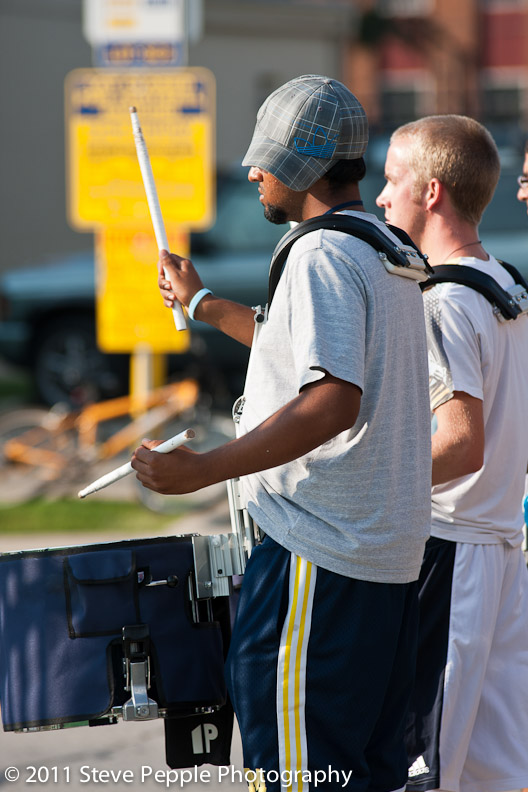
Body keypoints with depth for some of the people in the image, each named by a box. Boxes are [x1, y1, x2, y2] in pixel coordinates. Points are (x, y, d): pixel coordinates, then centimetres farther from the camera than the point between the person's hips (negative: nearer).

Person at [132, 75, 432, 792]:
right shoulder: (387, 251, 15)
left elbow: (333, 402, -27)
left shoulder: (323, 255, -16)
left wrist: (204, 469, -28)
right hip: (391, 551, 10)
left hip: (321, 556, -10)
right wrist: (203, 304, 39)